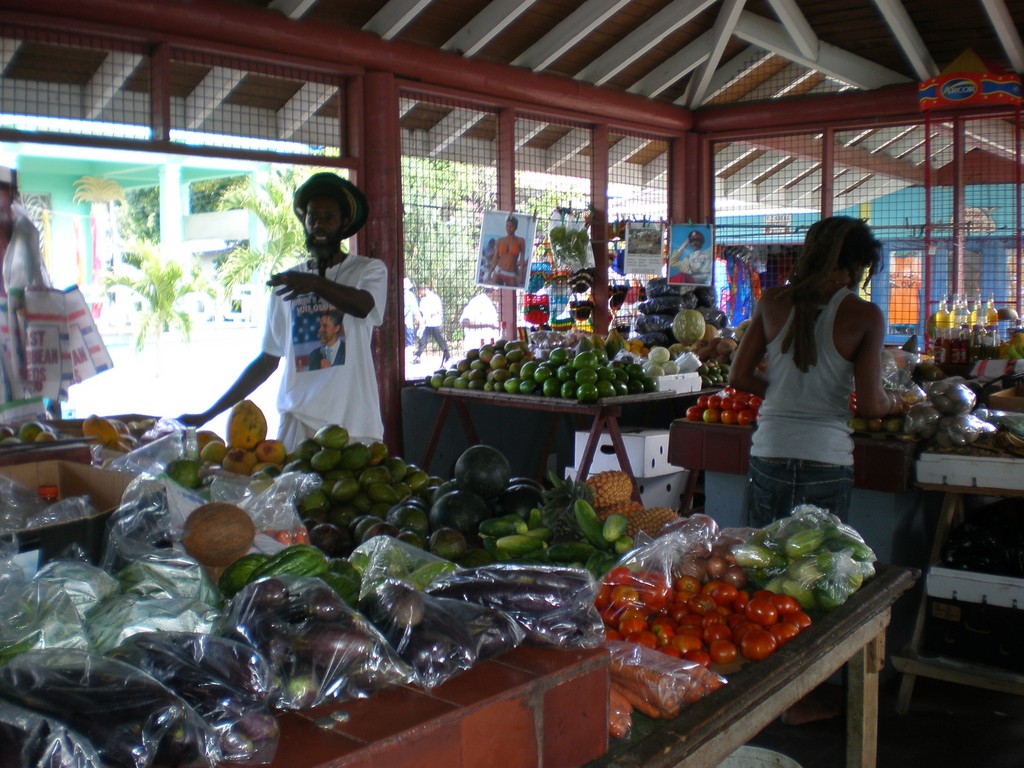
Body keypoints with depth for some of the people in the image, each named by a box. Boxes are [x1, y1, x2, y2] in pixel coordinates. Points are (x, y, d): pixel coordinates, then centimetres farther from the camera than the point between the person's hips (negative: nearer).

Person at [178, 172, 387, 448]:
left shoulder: (370, 270, 4)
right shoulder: (286, 282, 14)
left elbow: (363, 306, -19)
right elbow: (268, 359, 17)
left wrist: (316, 283, -38)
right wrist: (208, 414, 14)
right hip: (297, 422, 3)